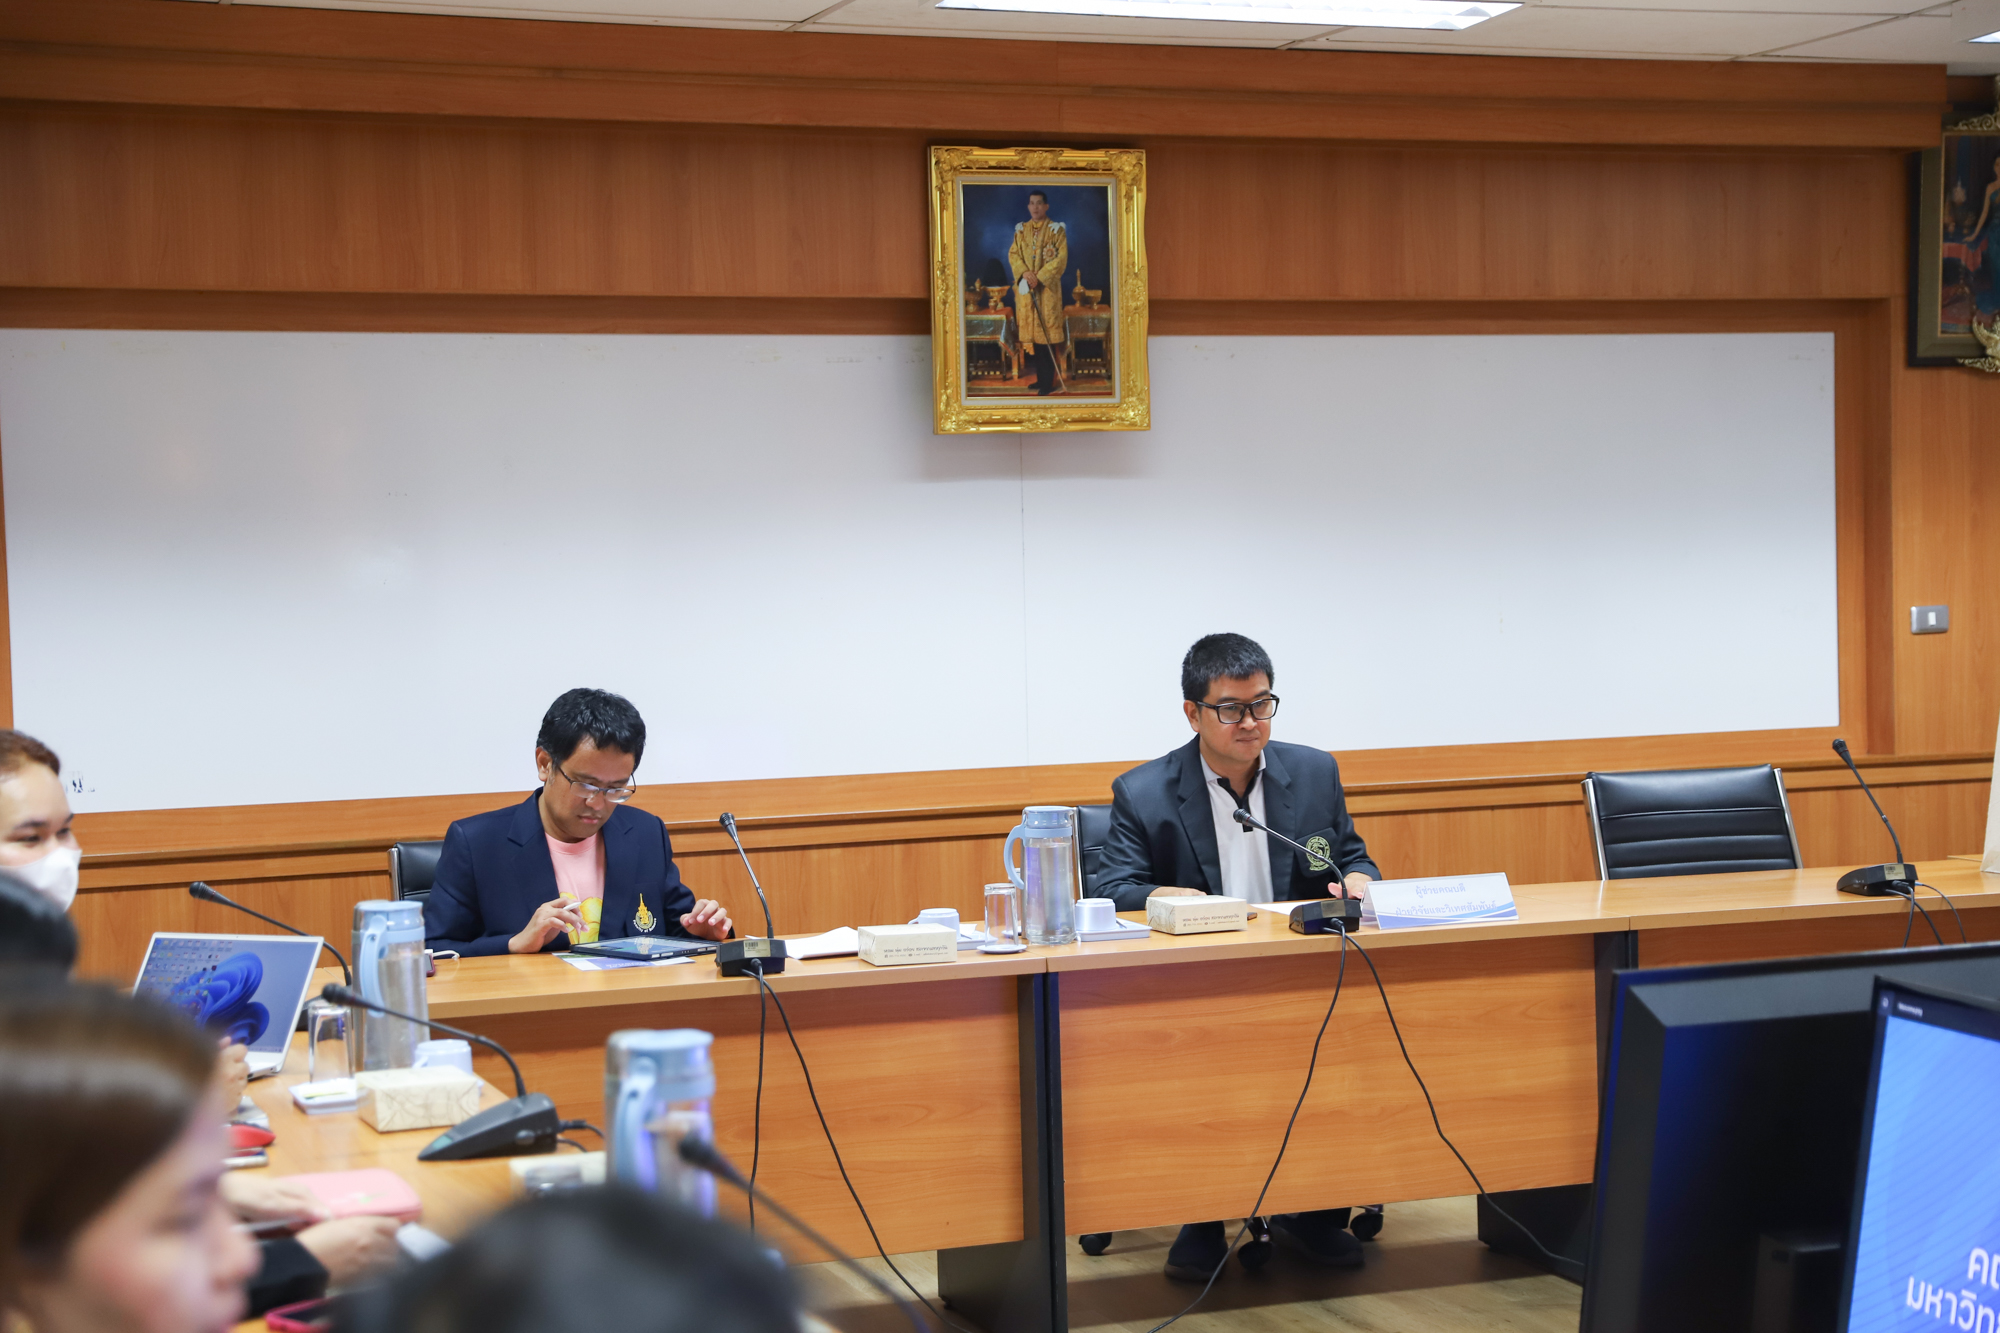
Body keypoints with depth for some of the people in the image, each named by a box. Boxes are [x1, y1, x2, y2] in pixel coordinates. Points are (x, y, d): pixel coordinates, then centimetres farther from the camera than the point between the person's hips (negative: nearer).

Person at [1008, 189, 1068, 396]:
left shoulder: (1056, 229, -2)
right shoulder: (1021, 229, 12)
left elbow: (1061, 258, -8)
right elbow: (1013, 254, 7)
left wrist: (1039, 277, -16)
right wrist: (1024, 272, -12)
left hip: (1047, 287, -5)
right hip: (1025, 287, 5)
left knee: (1046, 331, -7)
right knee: (1029, 332, 5)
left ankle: (1047, 383, -5)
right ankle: (1040, 377, 14)